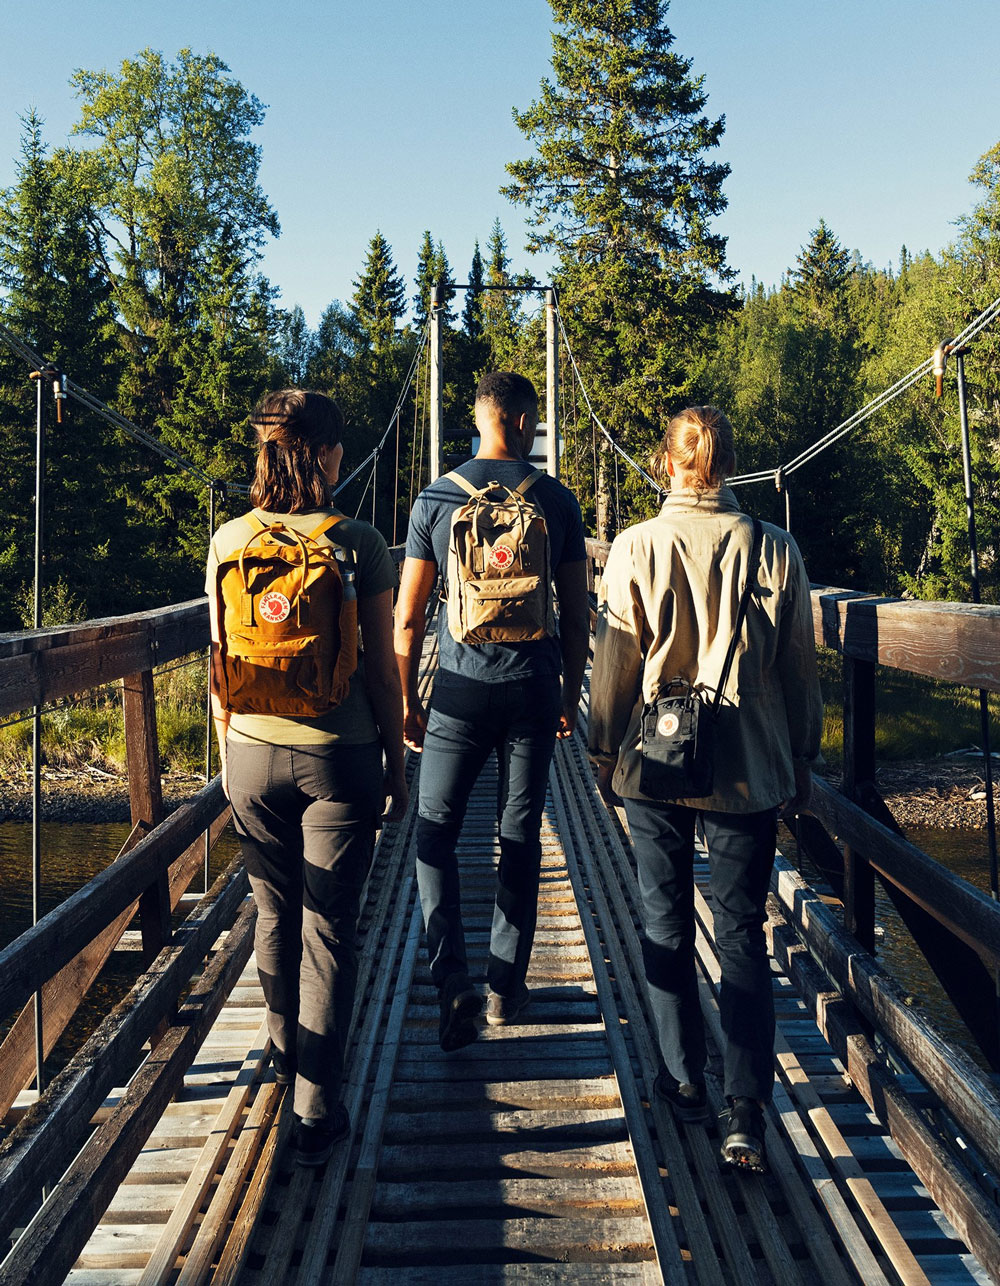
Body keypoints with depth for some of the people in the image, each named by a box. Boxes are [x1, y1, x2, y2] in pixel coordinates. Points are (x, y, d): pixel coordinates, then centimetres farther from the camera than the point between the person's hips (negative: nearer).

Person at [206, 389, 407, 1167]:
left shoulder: (229, 541, -3)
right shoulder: (358, 545, -11)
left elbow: (221, 665, 3)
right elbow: (382, 671, -7)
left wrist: (228, 752, 16)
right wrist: (397, 765, 4)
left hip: (255, 752, 3)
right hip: (339, 755, -3)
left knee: (275, 914, 20)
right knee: (329, 928, 5)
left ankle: (287, 1053, 41)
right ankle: (317, 1107, 10)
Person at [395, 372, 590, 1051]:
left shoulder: (436, 498, 0)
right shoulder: (556, 500, 0)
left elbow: (408, 617, 0)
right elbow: (577, 614, 3)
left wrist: (408, 702, 9)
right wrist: (571, 695, 14)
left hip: (460, 689, -1)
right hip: (533, 688, 1)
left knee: (435, 830, 9)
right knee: (521, 838, 11)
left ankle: (453, 975, -5)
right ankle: (508, 984, 20)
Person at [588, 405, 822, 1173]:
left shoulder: (636, 549, -8)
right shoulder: (774, 549, -5)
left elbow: (614, 661, -3)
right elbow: (800, 664, 1)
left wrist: (605, 754, 9)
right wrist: (802, 758, 13)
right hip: (748, 767, 1)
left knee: (667, 926, 15)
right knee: (743, 935, 8)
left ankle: (684, 1080, 27)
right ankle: (747, 1111, 3)